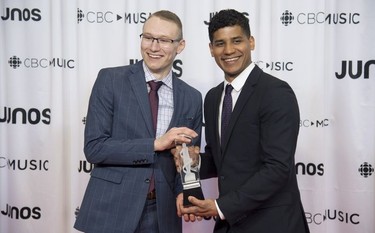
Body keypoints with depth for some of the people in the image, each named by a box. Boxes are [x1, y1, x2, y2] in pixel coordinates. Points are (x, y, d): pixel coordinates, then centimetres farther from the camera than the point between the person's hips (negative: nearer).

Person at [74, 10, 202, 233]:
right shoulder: (110, 80, -5)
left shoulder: (192, 98, 4)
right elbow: (94, 148, -12)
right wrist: (155, 144, -18)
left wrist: (183, 193, -9)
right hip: (111, 211, -2)